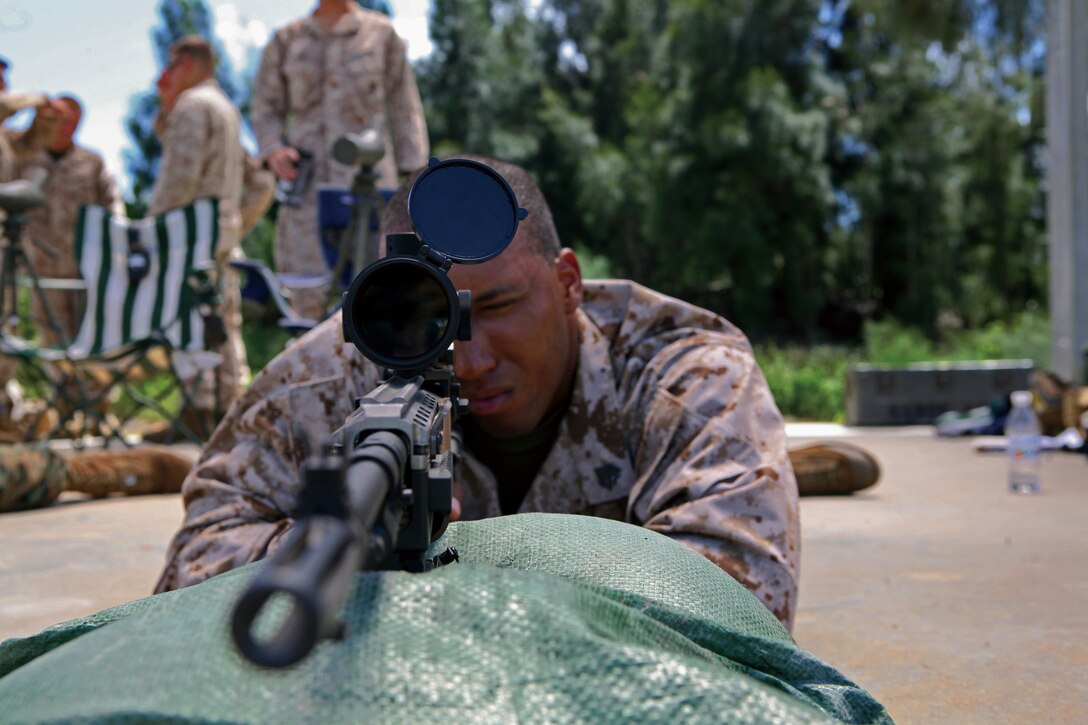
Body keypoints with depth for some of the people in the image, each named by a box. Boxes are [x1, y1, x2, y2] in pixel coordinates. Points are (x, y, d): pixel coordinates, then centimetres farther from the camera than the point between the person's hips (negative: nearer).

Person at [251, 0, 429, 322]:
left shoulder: (381, 33, 10)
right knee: (307, 295, 1)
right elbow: (265, 108, 17)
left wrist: (414, 174, 5)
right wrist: (273, 150, -4)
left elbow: (403, 106, 10)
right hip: (308, 183, 2)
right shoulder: (286, 39, 14)